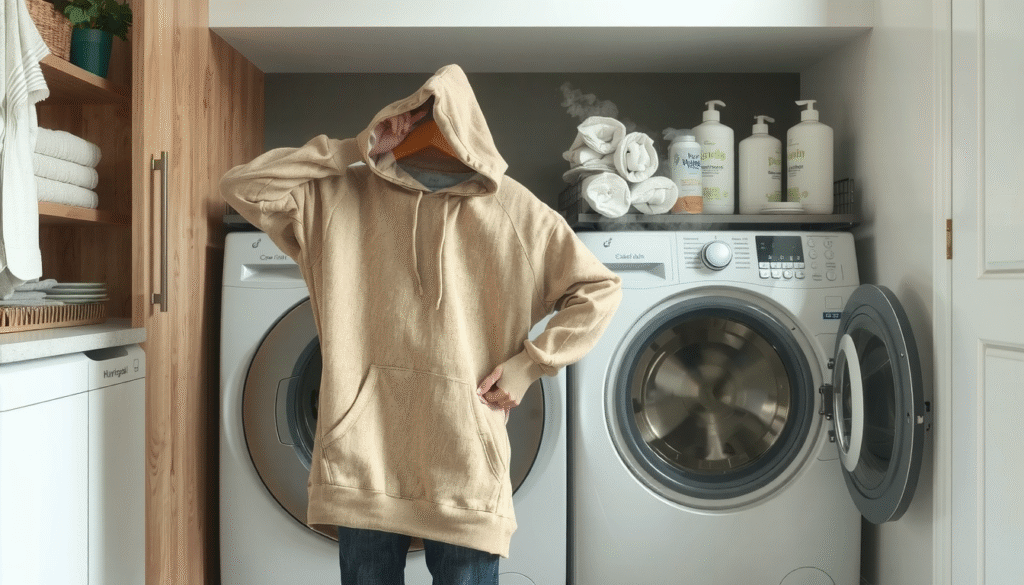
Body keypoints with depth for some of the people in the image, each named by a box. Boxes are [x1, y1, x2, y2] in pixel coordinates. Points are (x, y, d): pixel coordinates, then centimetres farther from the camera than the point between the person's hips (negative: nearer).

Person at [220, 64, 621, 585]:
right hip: (364, 449, 1)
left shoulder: (513, 211, 2)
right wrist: (356, 149, -3)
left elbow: (599, 289, 5)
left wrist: (526, 366, -3)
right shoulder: (341, 195, 6)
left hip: (464, 458, -1)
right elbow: (242, 186, -1)